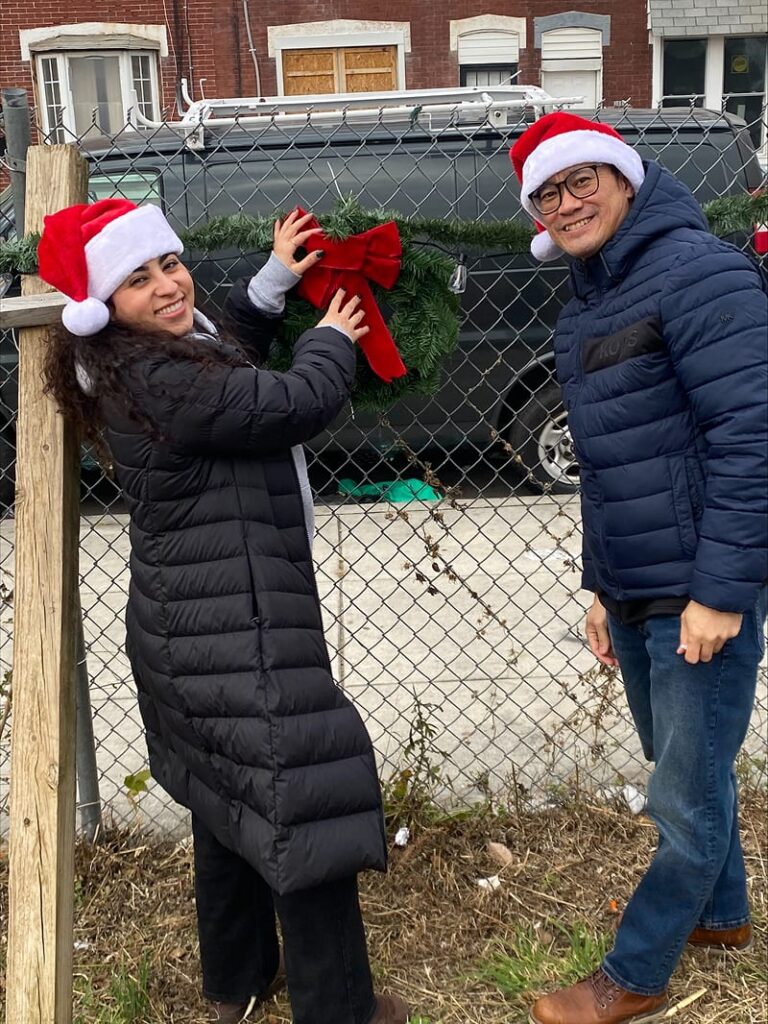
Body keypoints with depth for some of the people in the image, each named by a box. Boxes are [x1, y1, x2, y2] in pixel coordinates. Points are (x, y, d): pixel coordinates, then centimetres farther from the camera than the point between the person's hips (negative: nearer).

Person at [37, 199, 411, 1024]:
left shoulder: (146, 363, 7)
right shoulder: (161, 382, -24)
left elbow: (226, 359, 28)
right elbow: (297, 403, -21)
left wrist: (273, 281, 15)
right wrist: (333, 339, 0)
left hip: (208, 622, 11)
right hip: (232, 631, -11)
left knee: (230, 798, 22)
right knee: (304, 803, -2)